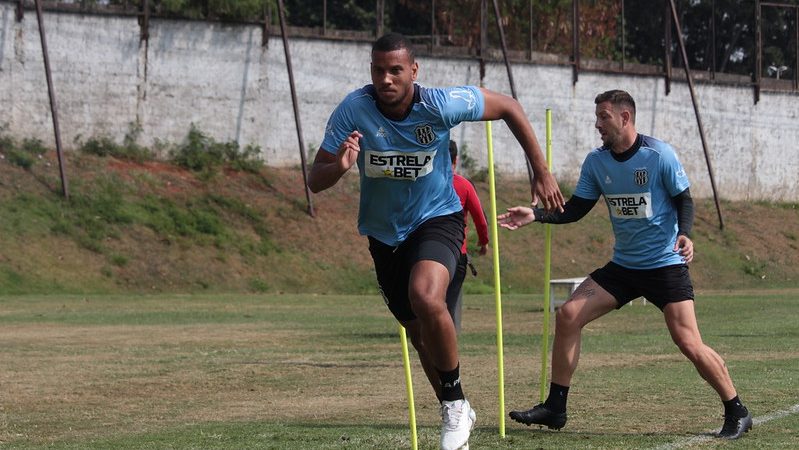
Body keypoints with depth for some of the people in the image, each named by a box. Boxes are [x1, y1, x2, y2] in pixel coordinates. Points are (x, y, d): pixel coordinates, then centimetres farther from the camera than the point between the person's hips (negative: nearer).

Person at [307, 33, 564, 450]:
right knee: (420, 334, 12)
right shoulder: (353, 110, -18)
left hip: (437, 219, -3)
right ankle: (456, 414, 36)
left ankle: (455, 402, -13)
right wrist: (340, 166, -39)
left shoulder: (442, 104, -21)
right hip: (385, 234, 3)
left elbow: (508, 107, -4)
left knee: (426, 298, -32)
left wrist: (541, 172, -3)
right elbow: (315, 181, -15)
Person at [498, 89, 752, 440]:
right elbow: (575, 209, 7)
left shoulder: (659, 155, -12)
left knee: (689, 344, -14)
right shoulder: (596, 161, 2)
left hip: (666, 264, -5)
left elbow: (684, 200, -5)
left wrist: (684, 233, -24)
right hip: (623, 265, 5)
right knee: (567, 316, -7)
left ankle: (736, 412, 4)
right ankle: (555, 408, 2)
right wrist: (536, 215, -8)